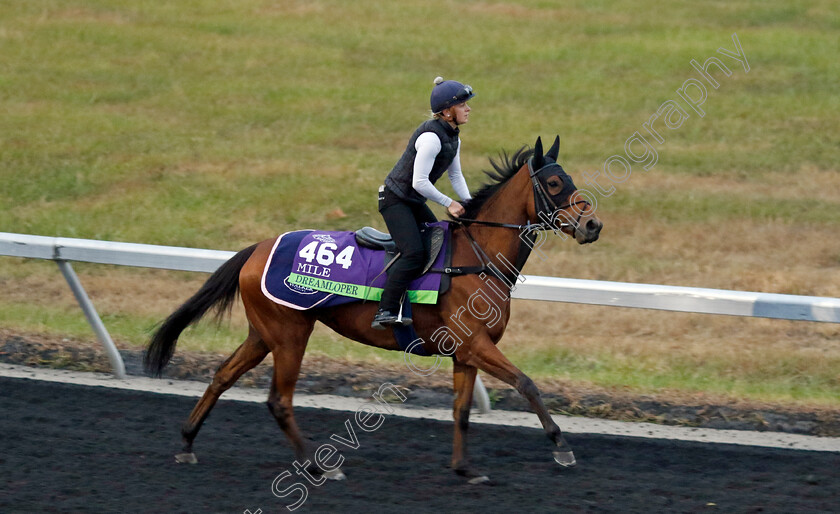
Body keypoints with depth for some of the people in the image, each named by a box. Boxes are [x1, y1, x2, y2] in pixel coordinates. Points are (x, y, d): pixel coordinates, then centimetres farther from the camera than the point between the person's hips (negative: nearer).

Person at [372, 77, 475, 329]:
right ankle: (385, 312, -26)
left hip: (414, 202, 10)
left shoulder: (453, 136, 7)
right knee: (414, 253, -22)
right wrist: (448, 203, -18)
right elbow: (419, 182, -26)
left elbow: (456, 175, 16)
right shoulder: (431, 137, -24)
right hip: (395, 200, -10)